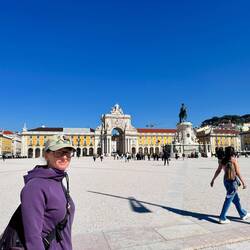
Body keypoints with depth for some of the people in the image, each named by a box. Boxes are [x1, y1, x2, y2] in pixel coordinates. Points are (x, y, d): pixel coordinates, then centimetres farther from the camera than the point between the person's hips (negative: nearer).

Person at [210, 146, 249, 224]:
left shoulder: (223, 161, 3)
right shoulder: (233, 160, -13)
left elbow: (217, 171, 4)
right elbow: (238, 173, -14)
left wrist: (213, 180, 10)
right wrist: (243, 182, -6)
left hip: (226, 181, 6)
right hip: (233, 181, -6)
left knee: (236, 199, 22)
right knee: (228, 200, 0)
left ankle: (243, 214, 40)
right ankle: (222, 218, 4)